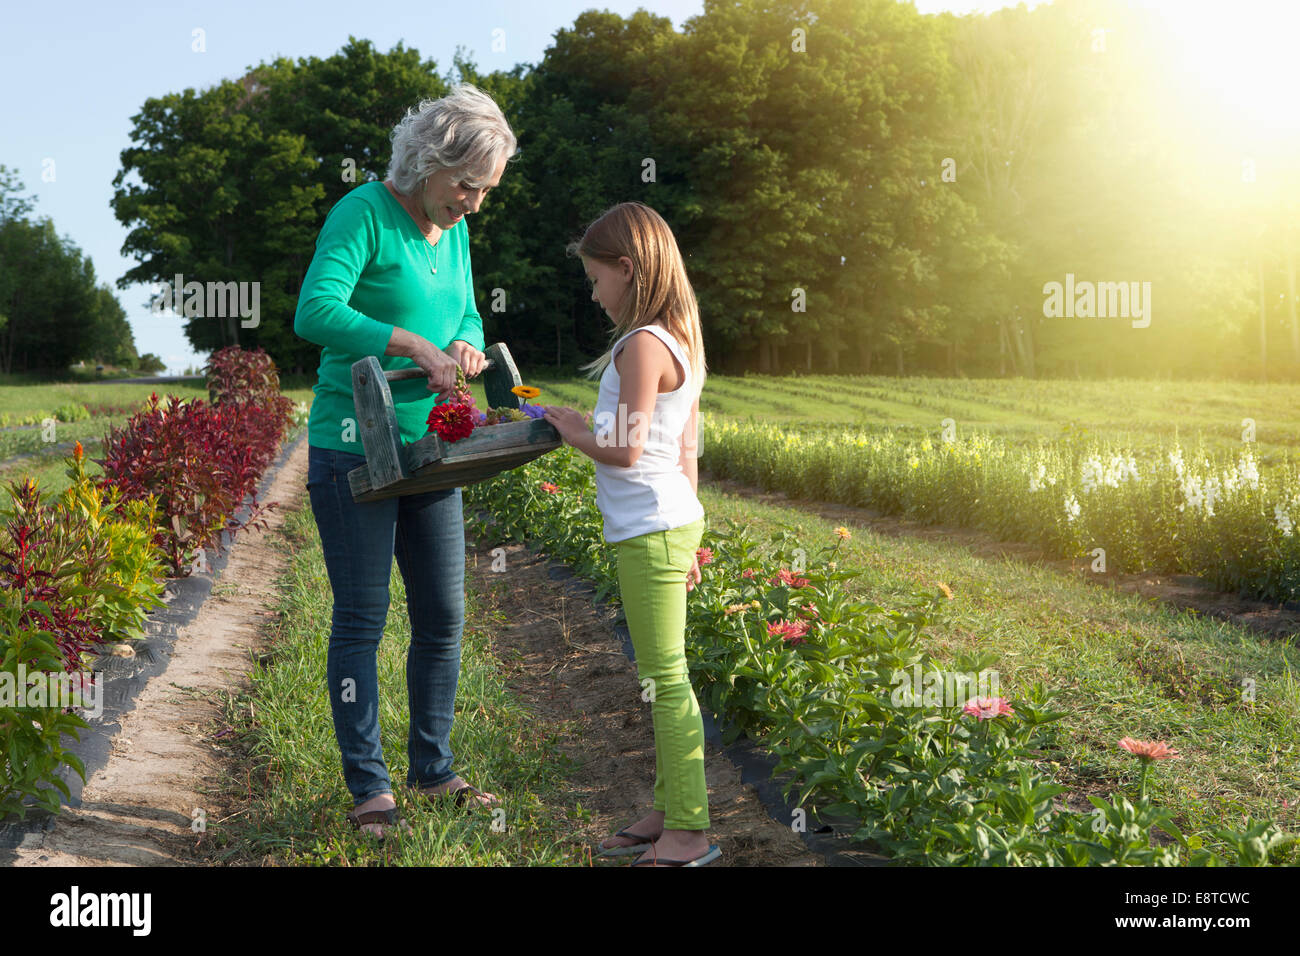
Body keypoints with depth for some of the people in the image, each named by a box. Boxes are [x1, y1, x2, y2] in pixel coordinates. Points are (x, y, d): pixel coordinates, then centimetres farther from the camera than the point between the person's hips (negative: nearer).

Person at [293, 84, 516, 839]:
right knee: (362, 621, 1)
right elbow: (316, 312, -26)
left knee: (444, 619, 11)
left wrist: (468, 345, -6)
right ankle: (370, 787, 13)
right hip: (354, 450, -7)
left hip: (428, 449, 7)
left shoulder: (455, 229, 8)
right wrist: (416, 344, -30)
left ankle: (434, 770, 26)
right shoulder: (363, 214, -14)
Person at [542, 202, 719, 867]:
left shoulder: (643, 344, -14)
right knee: (663, 679, 14)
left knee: (666, 681, -5)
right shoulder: (680, 343, 15)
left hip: (650, 531, -10)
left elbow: (625, 449, -20)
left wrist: (574, 434, -2)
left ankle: (688, 833, 2)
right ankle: (667, 814, 23)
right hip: (672, 522, 10)